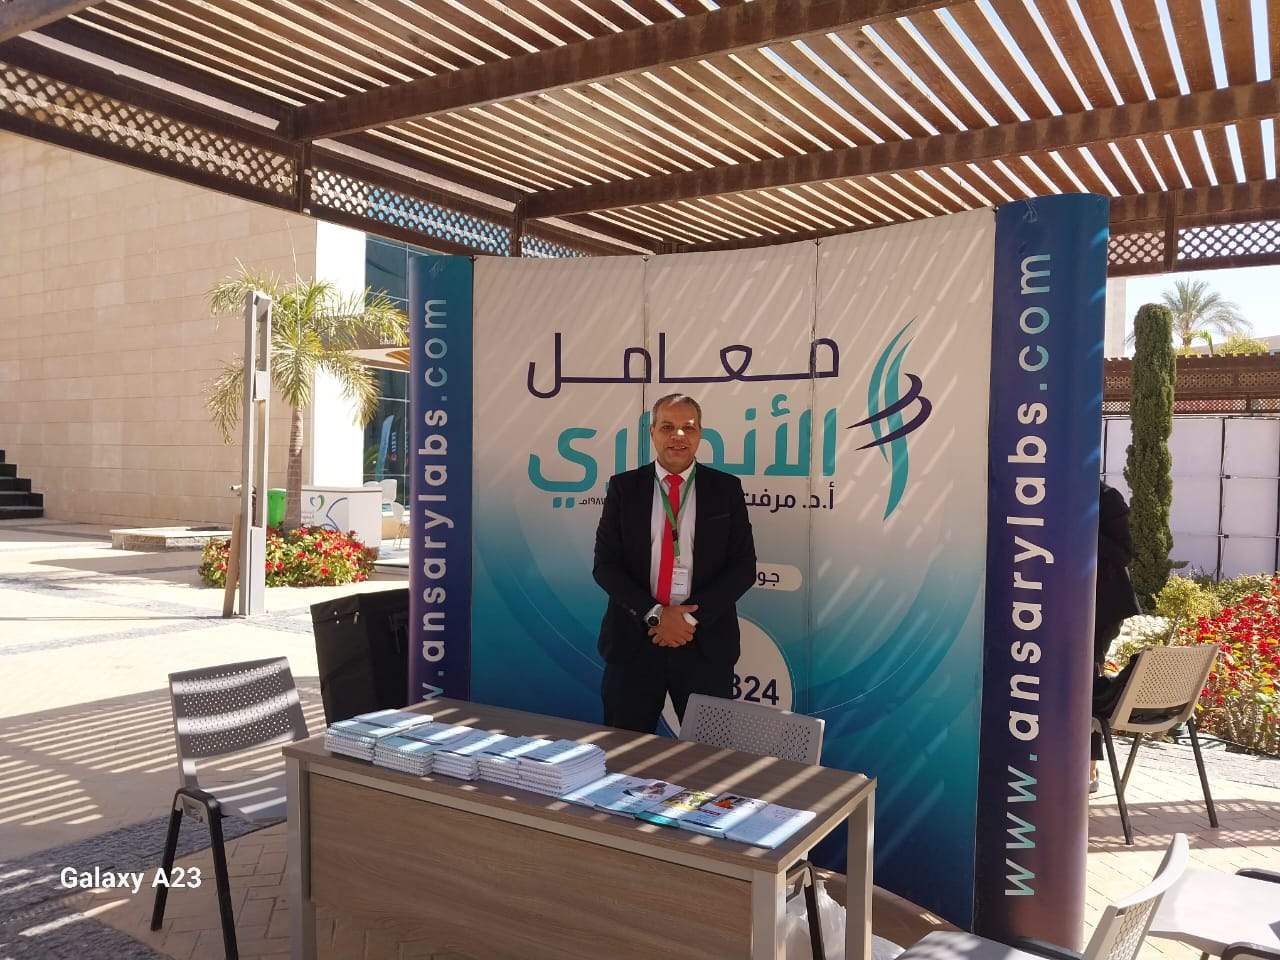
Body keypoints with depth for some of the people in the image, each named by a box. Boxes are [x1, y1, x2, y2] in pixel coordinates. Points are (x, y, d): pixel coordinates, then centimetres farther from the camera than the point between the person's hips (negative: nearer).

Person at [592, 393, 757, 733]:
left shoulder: (726, 489, 3)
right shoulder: (623, 488, 4)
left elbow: (744, 565, -1)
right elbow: (605, 564, 0)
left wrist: (692, 617, -12)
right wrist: (655, 615, -12)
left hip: (705, 643, 0)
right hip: (633, 640, 0)